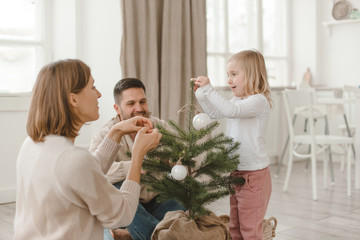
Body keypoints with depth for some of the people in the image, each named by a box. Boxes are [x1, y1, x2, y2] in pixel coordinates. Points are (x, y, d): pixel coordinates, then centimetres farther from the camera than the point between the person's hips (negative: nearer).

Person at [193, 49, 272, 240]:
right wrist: (200, 93, 11)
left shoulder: (259, 101, -17)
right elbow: (214, 113, 23)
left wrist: (208, 89, -26)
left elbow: (231, 110, -31)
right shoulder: (236, 100, 12)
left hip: (254, 175, -9)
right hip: (236, 173, 9)